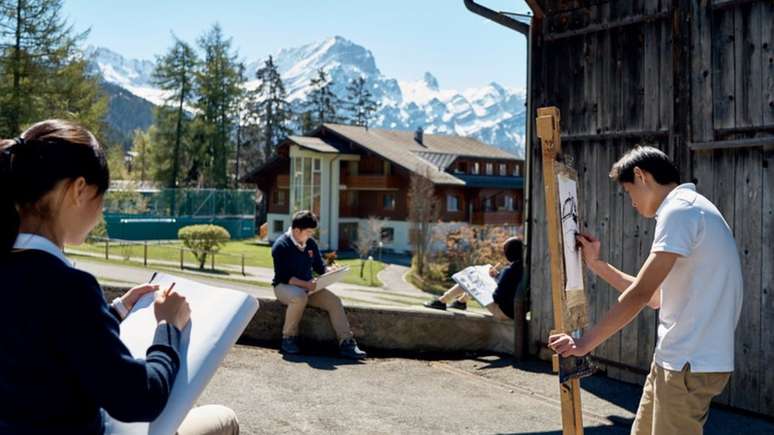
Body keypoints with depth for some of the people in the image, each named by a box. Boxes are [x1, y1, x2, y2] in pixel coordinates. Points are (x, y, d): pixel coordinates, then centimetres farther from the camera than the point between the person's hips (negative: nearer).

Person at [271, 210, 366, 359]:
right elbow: (283, 276, -20)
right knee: (300, 297, -39)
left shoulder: (311, 243, 6)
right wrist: (305, 284, -32)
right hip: (284, 286, -6)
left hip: (308, 286, 6)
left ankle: (346, 343, -17)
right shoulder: (281, 245, -14)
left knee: (334, 300, -16)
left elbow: (319, 267, 14)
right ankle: (288, 339, -20)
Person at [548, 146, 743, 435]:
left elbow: (640, 294, -20)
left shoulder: (680, 210, -14)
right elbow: (655, 297, 19)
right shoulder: (690, 210, 18)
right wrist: (597, 264, 17)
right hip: (674, 359, 10)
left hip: (690, 366, -10)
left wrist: (585, 343, -15)